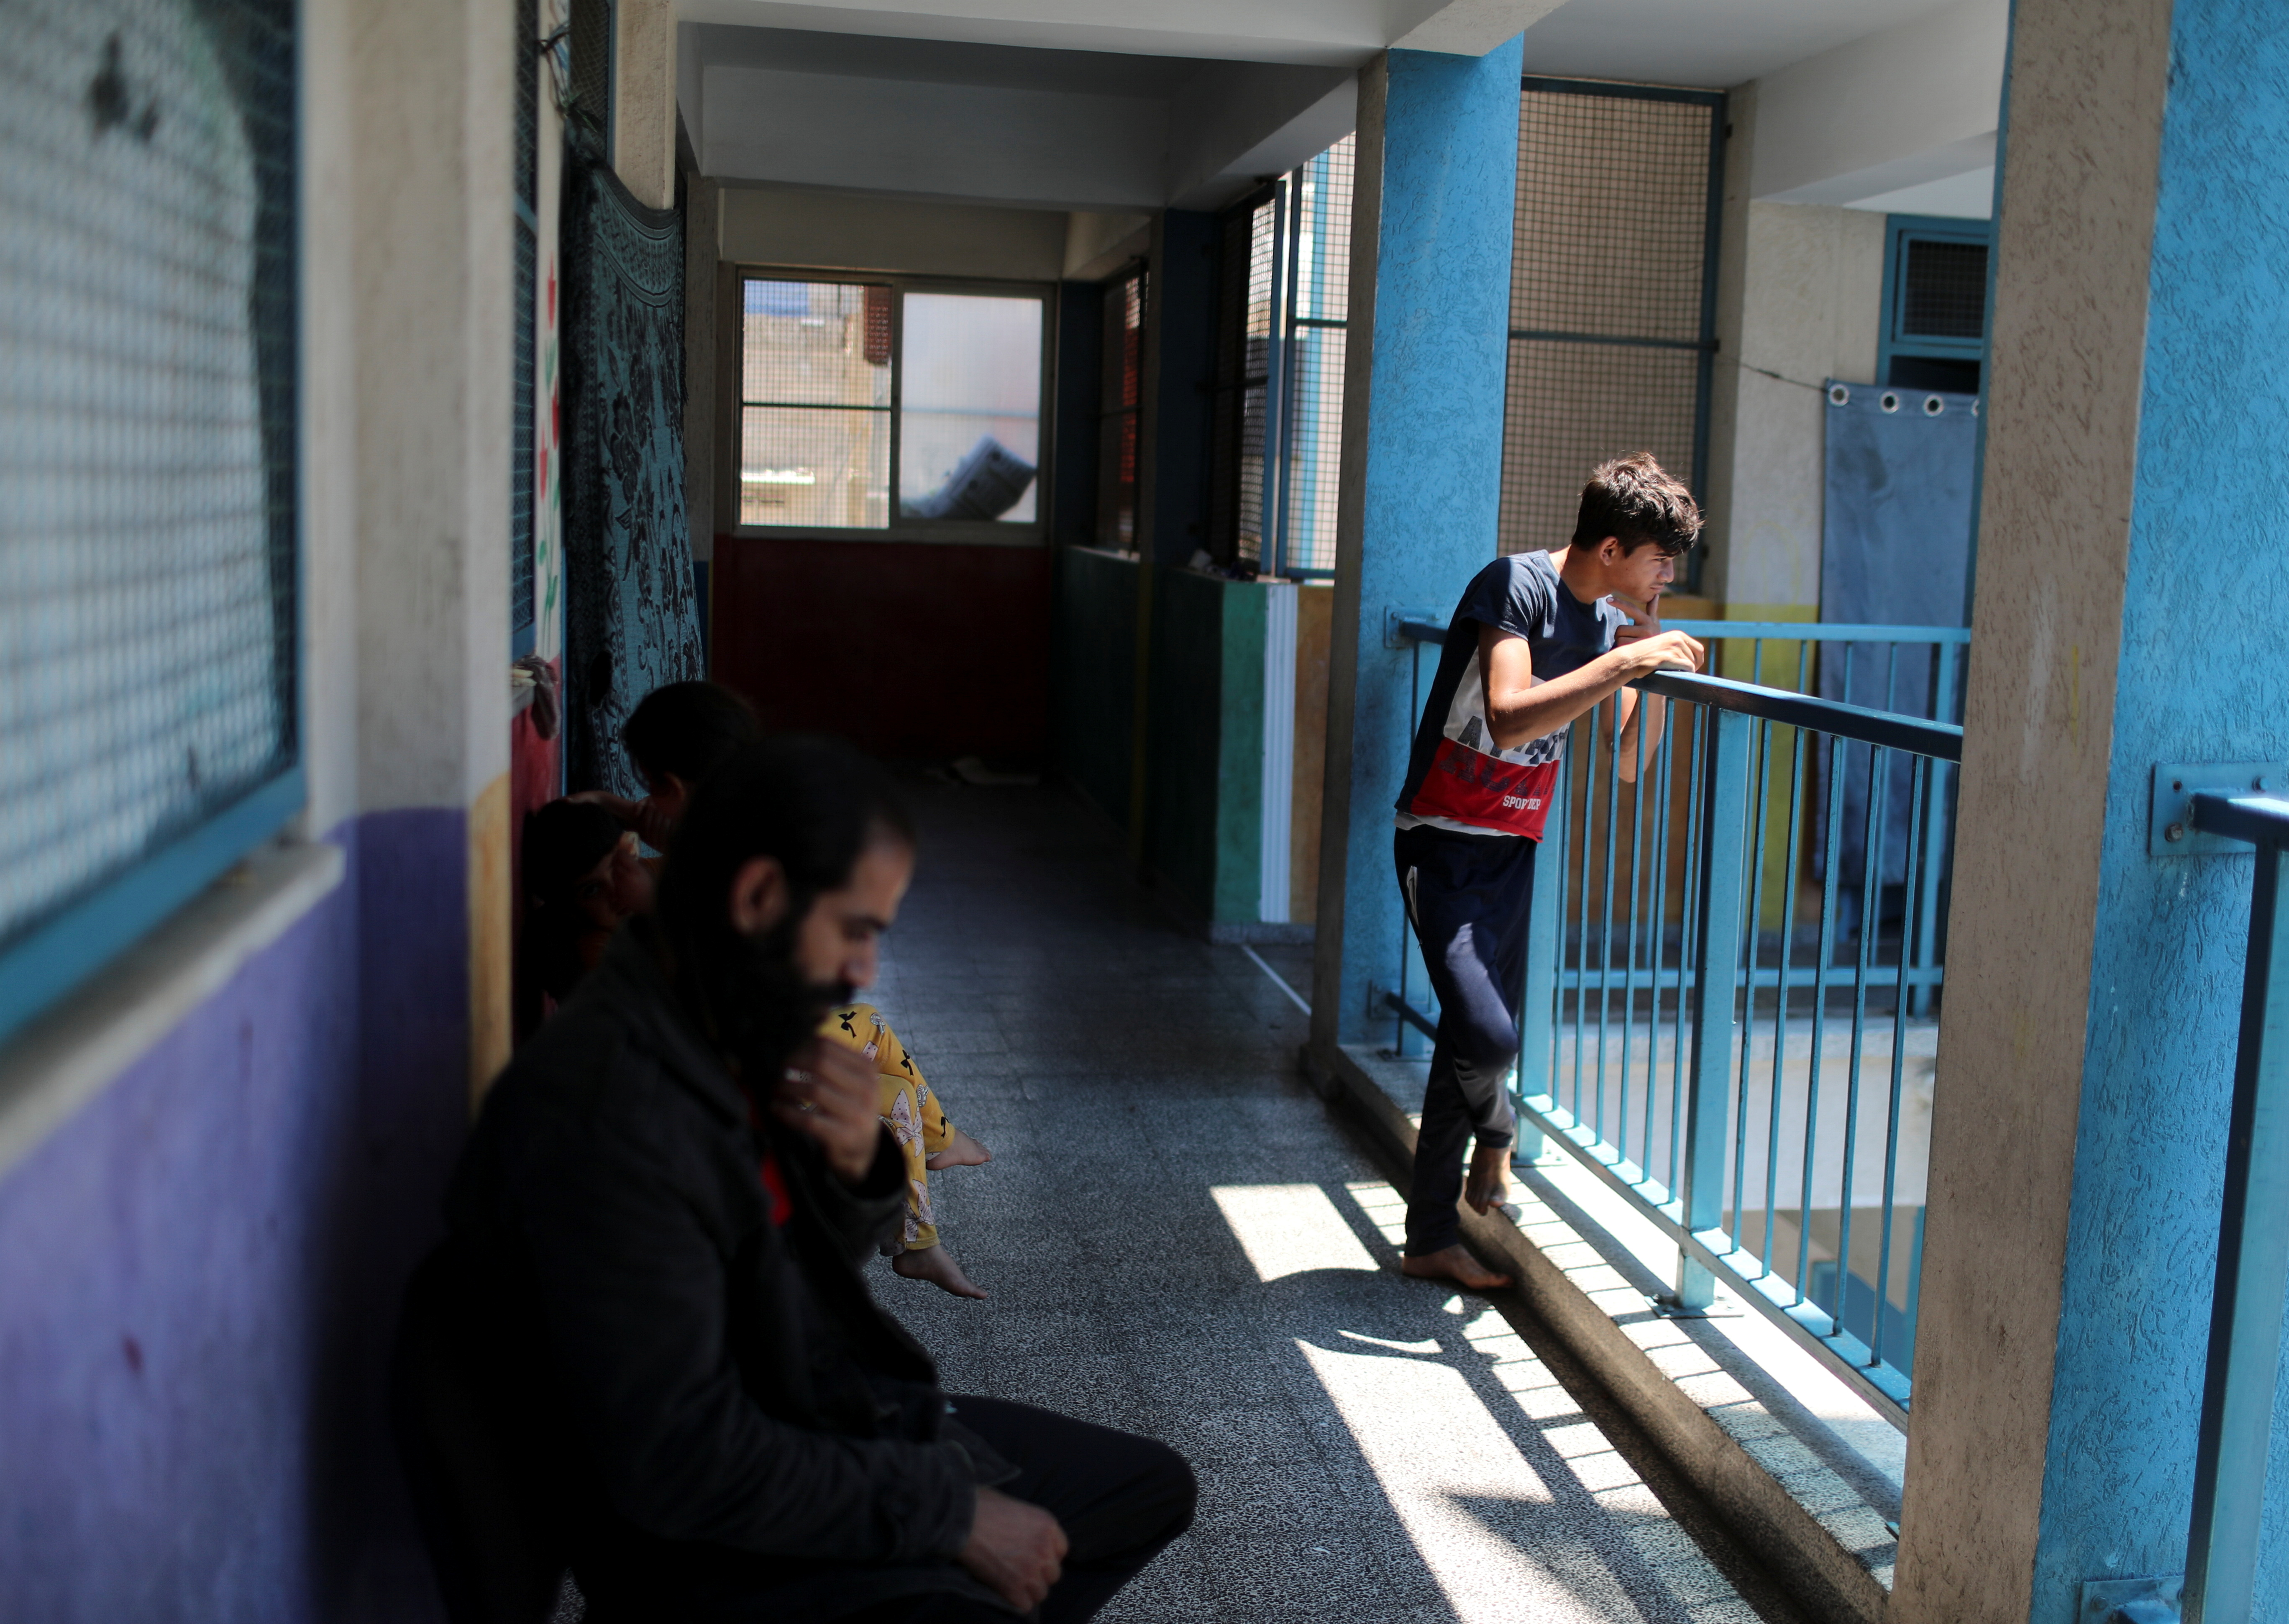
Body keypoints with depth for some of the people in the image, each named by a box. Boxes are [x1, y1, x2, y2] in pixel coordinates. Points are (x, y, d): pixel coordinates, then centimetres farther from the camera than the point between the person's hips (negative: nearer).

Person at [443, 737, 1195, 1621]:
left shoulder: (749, 1040, 1)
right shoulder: (603, 1116, -28)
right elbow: (677, 1460, -28)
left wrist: (859, 1168, -10)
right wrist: (951, 1512, -19)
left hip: (835, 1413, 9)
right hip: (704, 1544, -9)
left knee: (1152, 1484, 15)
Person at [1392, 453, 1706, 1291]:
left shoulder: (1612, 620, 7)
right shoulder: (1515, 585, -16)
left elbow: (1629, 763, 9)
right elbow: (1509, 718, -31)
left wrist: (1659, 667, -4)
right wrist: (1624, 662, -31)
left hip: (1515, 851, 7)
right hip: (1444, 843, -7)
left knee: (1474, 1039, 11)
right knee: (1488, 1035, -21)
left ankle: (1432, 1237, 25)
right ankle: (1496, 1131, 12)